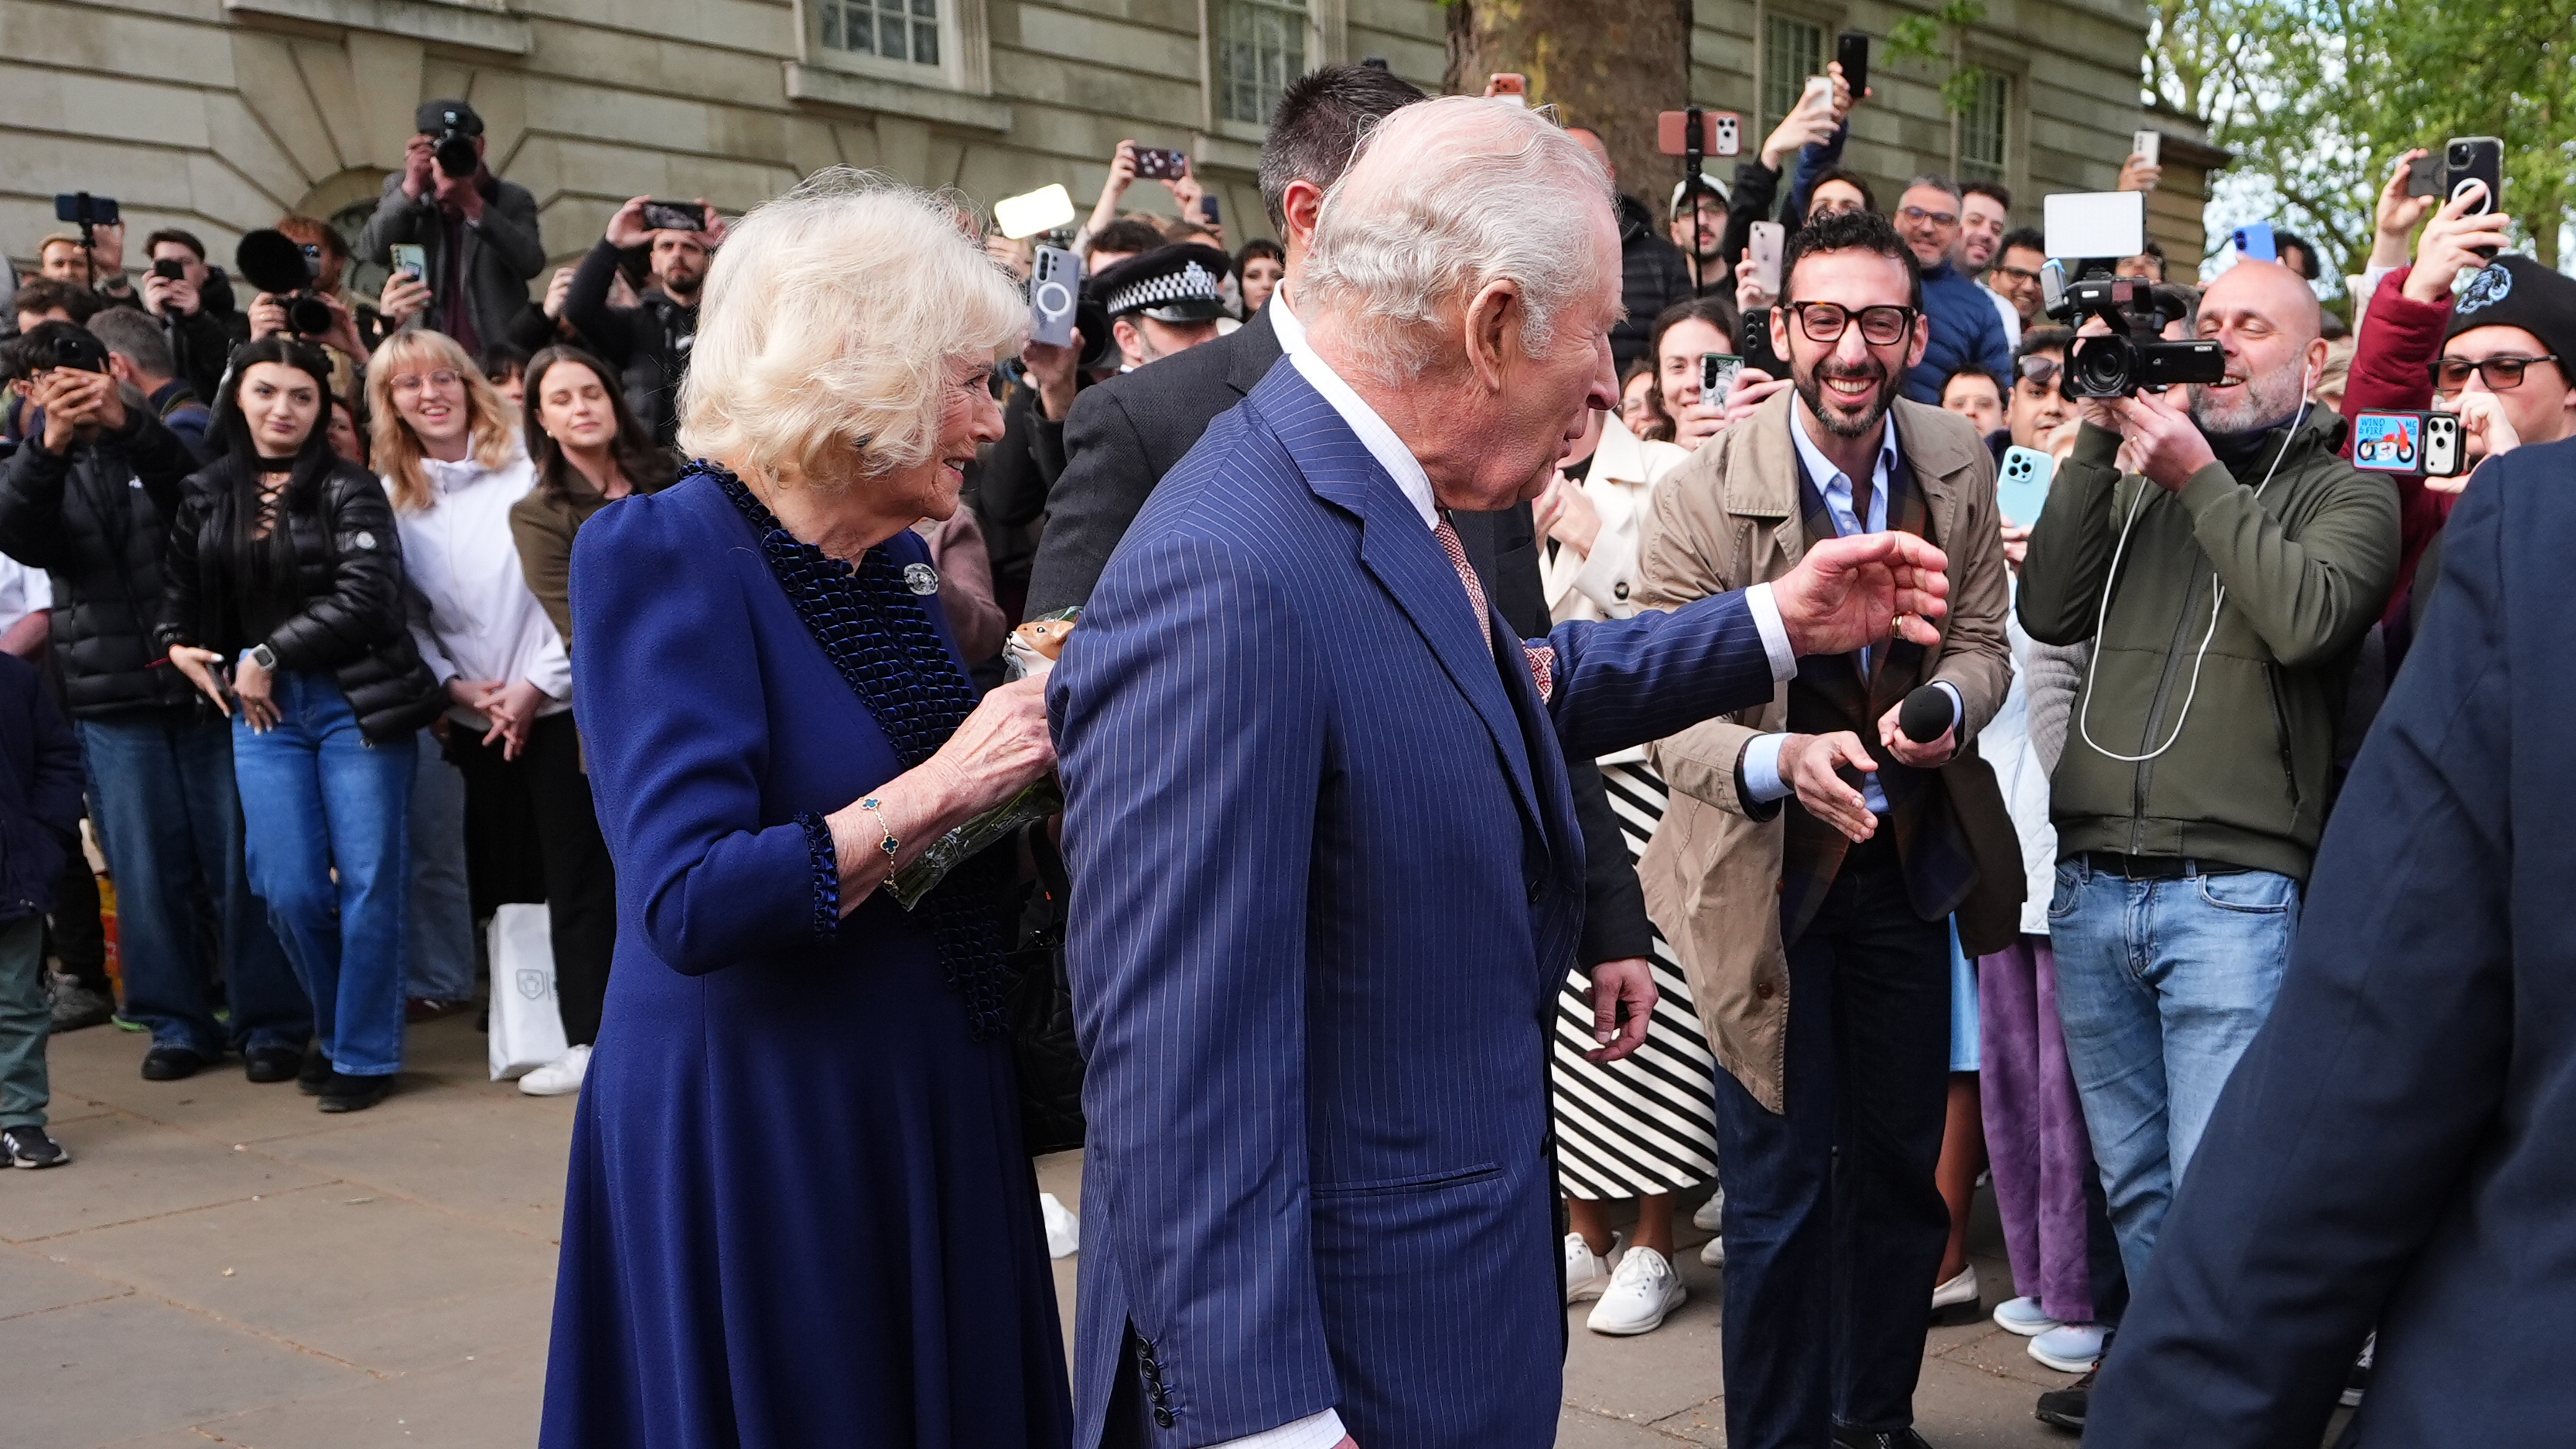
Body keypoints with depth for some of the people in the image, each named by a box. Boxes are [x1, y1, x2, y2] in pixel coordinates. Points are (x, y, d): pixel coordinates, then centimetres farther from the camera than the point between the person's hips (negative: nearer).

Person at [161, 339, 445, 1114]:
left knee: (368, 882, -1)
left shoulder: (349, 490, -3)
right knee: (291, 891, 1)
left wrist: (269, 655, -10)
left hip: (357, 705, -3)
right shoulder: (206, 497, 11)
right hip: (263, 713, 4)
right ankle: (336, 1029, 24)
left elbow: (366, 599, -13)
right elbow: (183, 594, 21)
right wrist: (179, 646, 2)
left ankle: (365, 1054, 12)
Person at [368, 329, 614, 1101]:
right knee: (492, 877, 9)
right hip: (474, 719, 4)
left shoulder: (526, 465, -4)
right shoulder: (393, 496, 9)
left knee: (576, 875, -5)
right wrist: (457, 686, -5)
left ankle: (587, 1037, 0)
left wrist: (534, 686, -11)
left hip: (554, 703, -4)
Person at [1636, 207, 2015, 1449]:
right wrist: (1777, 762, -36)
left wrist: (1941, 707, -20)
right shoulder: (1704, 495, -18)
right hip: (1769, 873, -4)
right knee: (1780, 1184, 3)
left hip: (1908, 859, 5)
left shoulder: (1958, 469, -4)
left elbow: (1981, 642, 4)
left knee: (1902, 1159, 17)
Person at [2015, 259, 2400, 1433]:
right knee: (2133, 1185, 15)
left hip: (2232, 891, -4)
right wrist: (2098, 438, -1)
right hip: (2090, 886, 5)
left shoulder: (2344, 492, 5)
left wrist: (2199, 475, -8)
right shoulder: (2139, 485, 16)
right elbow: (2049, 612, 2)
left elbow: (2307, 616, -15)